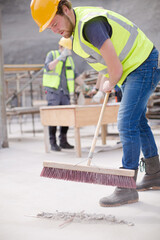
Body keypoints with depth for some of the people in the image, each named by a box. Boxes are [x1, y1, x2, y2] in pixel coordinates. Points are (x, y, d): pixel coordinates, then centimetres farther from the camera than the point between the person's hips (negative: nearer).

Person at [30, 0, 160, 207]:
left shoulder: (90, 24, -28)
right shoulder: (78, 25, 4)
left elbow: (116, 69, -27)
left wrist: (110, 85, -6)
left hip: (143, 66, -10)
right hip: (131, 70, 10)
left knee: (127, 122, -15)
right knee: (138, 121, 16)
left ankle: (127, 188, -10)